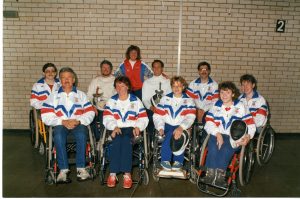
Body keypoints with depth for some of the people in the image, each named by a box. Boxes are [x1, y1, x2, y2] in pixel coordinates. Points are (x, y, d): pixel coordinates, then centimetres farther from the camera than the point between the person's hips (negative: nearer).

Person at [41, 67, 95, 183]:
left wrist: (78, 121, -12)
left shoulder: (81, 95, 19)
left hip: (78, 124, 0)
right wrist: (63, 122, -12)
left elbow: (90, 113, 7)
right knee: (58, 135, -34)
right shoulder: (53, 96, 17)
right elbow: (46, 116, 3)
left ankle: (81, 168, -27)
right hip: (60, 124, 0)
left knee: (81, 134, -34)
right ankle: (63, 169, -29)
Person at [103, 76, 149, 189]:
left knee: (125, 140, -34)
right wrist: (114, 127, -15)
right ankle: (112, 174, -35)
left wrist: (138, 127, -13)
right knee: (117, 140, -33)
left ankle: (127, 174, -37)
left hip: (130, 128, -1)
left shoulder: (135, 100, 14)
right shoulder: (112, 101, 17)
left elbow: (143, 118, 6)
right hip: (116, 129, 1)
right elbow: (107, 118, 4)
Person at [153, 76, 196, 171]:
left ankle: (178, 161, -20)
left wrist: (181, 127, -26)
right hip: (168, 126, 1)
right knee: (171, 134, -32)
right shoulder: (165, 99, 15)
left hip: (182, 127, -1)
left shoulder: (188, 100, 10)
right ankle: (165, 160, -20)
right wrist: (160, 128, -13)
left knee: (178, 134, -33)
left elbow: (190, 117, -8)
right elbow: (157, 115, 5)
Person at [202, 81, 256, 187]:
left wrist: (248, 136, -17)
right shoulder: (215, 107, 14)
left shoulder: (240, 107, 10)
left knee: (226, 149, -33)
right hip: (217, 135, 2)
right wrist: (217, 134, -15)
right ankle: (210, 174, -27)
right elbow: (209, 123, 2)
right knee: (213, 148, -31)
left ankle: (220, 174, -25)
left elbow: (250, 124, 4)